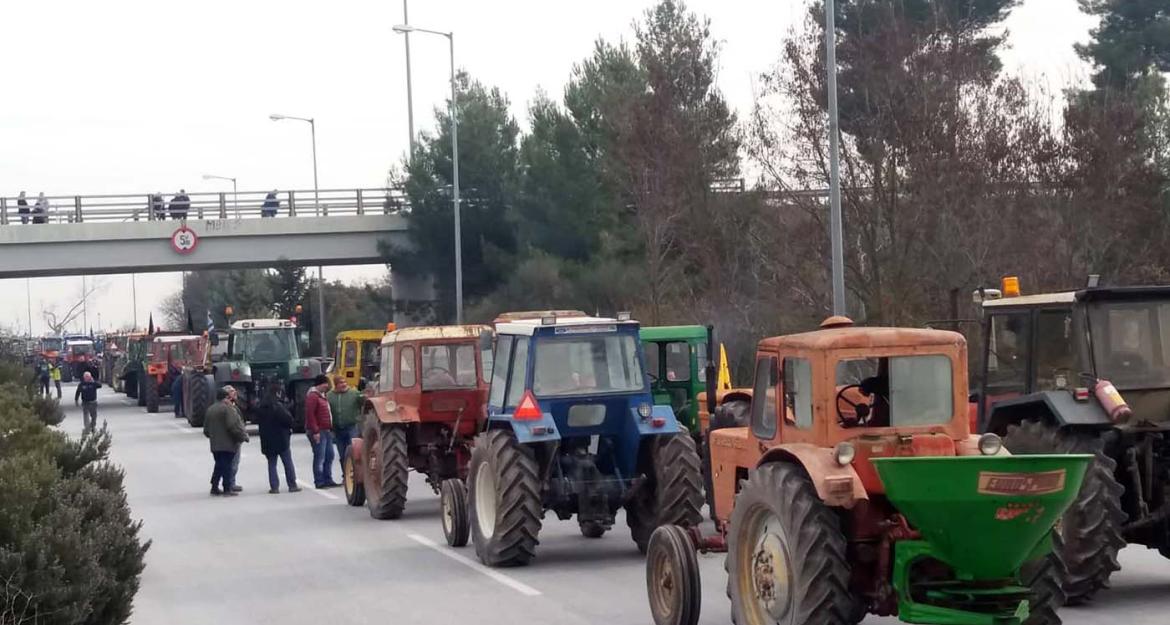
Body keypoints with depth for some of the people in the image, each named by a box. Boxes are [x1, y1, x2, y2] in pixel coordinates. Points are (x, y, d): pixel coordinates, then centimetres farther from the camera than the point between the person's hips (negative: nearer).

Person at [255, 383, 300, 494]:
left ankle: (274, 487, 4)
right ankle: (292, 485, 6)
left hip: (267, 440, 5)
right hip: (281, 438, -5)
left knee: (272, 464, 9)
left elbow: (258, 421, 11)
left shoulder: (261, 407, 4)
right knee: (288, 463, 5)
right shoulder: (277, 406, -16)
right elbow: (288, 419, -19)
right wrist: (289, 427, 1)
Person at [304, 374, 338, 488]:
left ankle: (328, 480, 17)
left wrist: (331, 429, 20)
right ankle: (319, 482, -6)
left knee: (329, 456, 10)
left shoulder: (322, 396, 19)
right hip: (318, 432, -10)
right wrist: (315, 431, -22)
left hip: (327, 431, 10)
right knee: (320, 457, -8)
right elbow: (310, 415, -18)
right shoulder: (312, 396, -12)